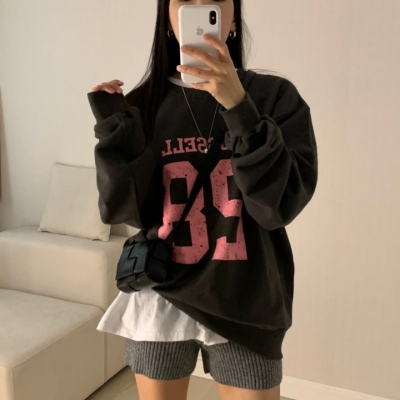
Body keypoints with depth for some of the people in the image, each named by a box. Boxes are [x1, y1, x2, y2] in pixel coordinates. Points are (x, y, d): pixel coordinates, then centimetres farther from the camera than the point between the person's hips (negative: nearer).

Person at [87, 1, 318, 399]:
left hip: (246, 303, -1)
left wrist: (239, 108, -25)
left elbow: (280, 204, -16)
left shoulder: (275, 96, -6)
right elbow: (126, 212, -4)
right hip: (160, 299, 2)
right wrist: (114, 129, -14)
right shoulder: (144, 105, -1)